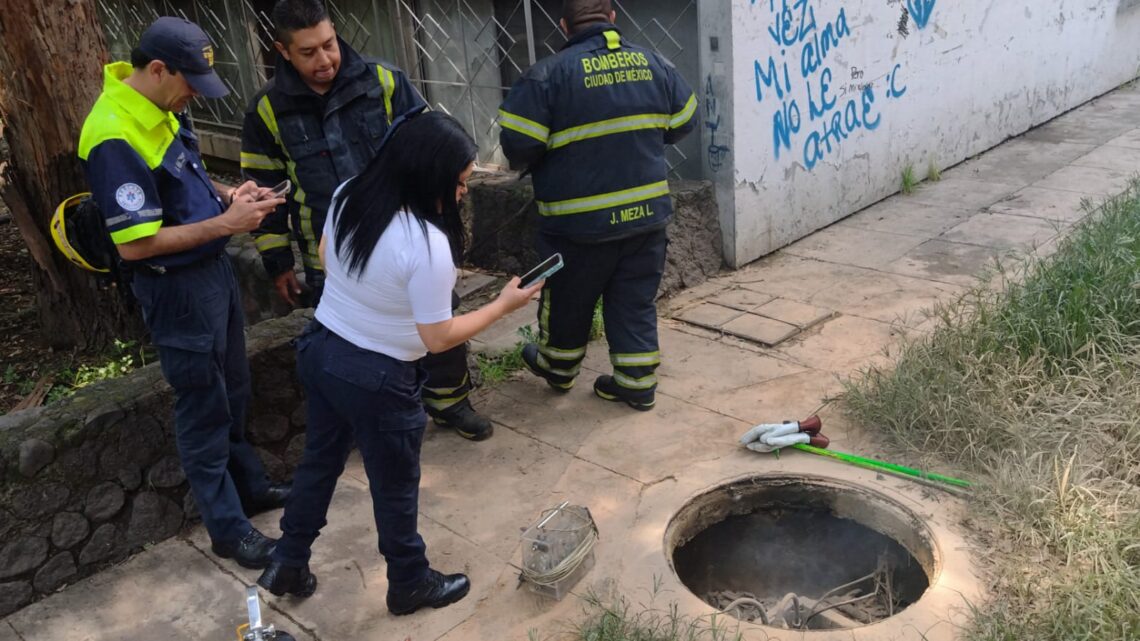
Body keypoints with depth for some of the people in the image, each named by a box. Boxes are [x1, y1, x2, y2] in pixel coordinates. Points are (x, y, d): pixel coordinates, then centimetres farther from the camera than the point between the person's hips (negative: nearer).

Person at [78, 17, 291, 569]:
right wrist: (224, 223, -23)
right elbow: (134, 244, -25)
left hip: (213, 268, 9)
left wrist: (226, 194, 0)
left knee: (232, 394, 22)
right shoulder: (115, 139, -26)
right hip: (176, 289, -9)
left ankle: (249, 486, 41)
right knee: (204, 409, 5)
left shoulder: (161, 109, 2)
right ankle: (228, 528, 21)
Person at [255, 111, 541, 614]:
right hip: (378, 379, -7)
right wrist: (504, 304, -11)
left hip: (319, 350, 7)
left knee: (319, 459, 25)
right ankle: (410, 584, 35)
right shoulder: (427, 244, -29)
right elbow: (438, 338, -21)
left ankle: (287, 564, 41)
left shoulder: (347, 197, -6)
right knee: (395, 485, 13)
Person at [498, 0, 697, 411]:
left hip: (579, 219, -4)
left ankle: (558, 368, 38)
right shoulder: (655, 64, 2)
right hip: (648, 211, 4)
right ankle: (637, 384, 23)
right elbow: (682, 124, 12)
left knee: (568, 301, 18)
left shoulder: (548, 74, -14)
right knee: (636, 302, 16)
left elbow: (517, 146, -16)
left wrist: (548, 155, 6)